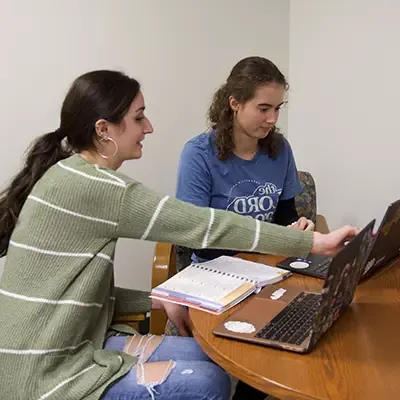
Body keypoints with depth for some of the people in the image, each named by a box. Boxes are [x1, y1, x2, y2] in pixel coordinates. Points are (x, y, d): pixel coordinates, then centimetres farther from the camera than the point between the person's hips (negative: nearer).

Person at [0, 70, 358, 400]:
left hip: (73, 345, 9)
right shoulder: (89, 185, -23)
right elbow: (198, 225, -24)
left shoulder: (76, 177, 7)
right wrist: (313, 242, -18)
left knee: (204, 355, 5)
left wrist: (159, 301, 3)